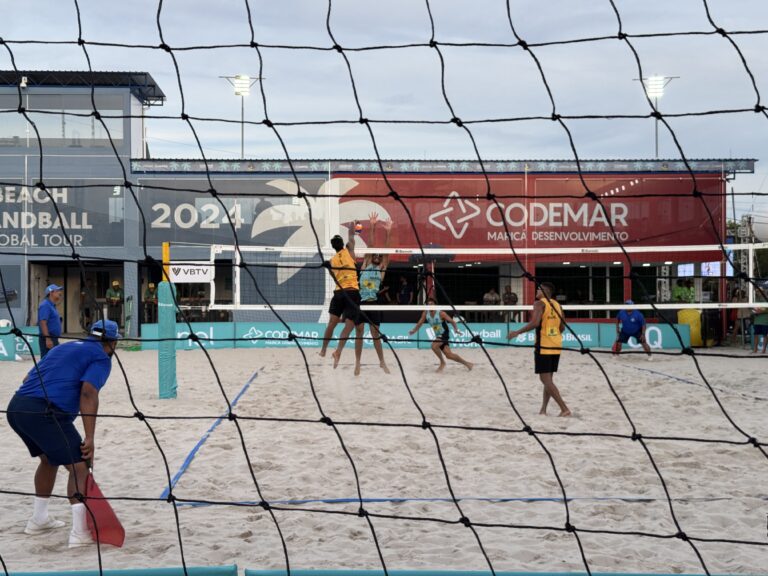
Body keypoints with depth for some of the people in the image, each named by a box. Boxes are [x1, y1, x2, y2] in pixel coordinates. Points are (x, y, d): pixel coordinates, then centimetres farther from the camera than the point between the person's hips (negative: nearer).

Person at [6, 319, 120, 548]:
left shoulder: (64, 347, 28)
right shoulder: (101, 357, 4)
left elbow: (29, 379, 26)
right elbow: (88, 393, -12)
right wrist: (90, 438, -16)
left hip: (16, 407, 9)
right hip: (44, 411, -9)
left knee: (49, 459, 29)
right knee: (79, 466, -3)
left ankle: (39, 520, 39)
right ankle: (80, 532, -13)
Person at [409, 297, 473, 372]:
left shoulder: (440, 313, -18)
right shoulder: (426, 313, -3)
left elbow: (452, 321, -17)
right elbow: (420, 323, 6)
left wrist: (456, 329, -34)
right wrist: (414, 330, -8)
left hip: (444, 334, -6)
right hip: (438, 336, 6)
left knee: (434, 346, -28)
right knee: (449, 355, 2)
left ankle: (442, 363, -5)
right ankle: (466, 363, 19)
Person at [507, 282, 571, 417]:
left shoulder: (540, 304, -8)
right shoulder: (557, 305, 13)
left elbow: (535, 323, -22)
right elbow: (562, 328, 14)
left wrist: (517, 332, -15)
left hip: (543, 346, -7)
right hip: (556, 346, 7)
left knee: (545, 379, -5)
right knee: (548, 378, 16)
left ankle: (564, 409, -12)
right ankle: (543, 409, 18)